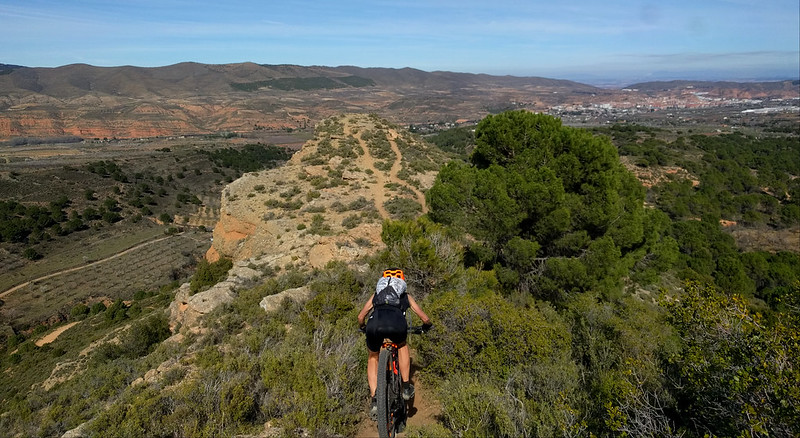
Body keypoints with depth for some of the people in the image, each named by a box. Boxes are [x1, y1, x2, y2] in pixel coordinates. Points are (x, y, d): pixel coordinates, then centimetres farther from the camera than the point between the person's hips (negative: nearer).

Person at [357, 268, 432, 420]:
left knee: (373, 357, 28)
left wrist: (363, 328, 59)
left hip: (374, 323, 1)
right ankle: (406, 387, 30)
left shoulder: (377, 293, 37)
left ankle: (375, 400, 19)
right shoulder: (405, 295, 34)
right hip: (396, 323, -1)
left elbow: (361, 317, 37)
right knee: (402, 346, 33)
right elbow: (425, 319, 37)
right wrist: (425, 326, 60)